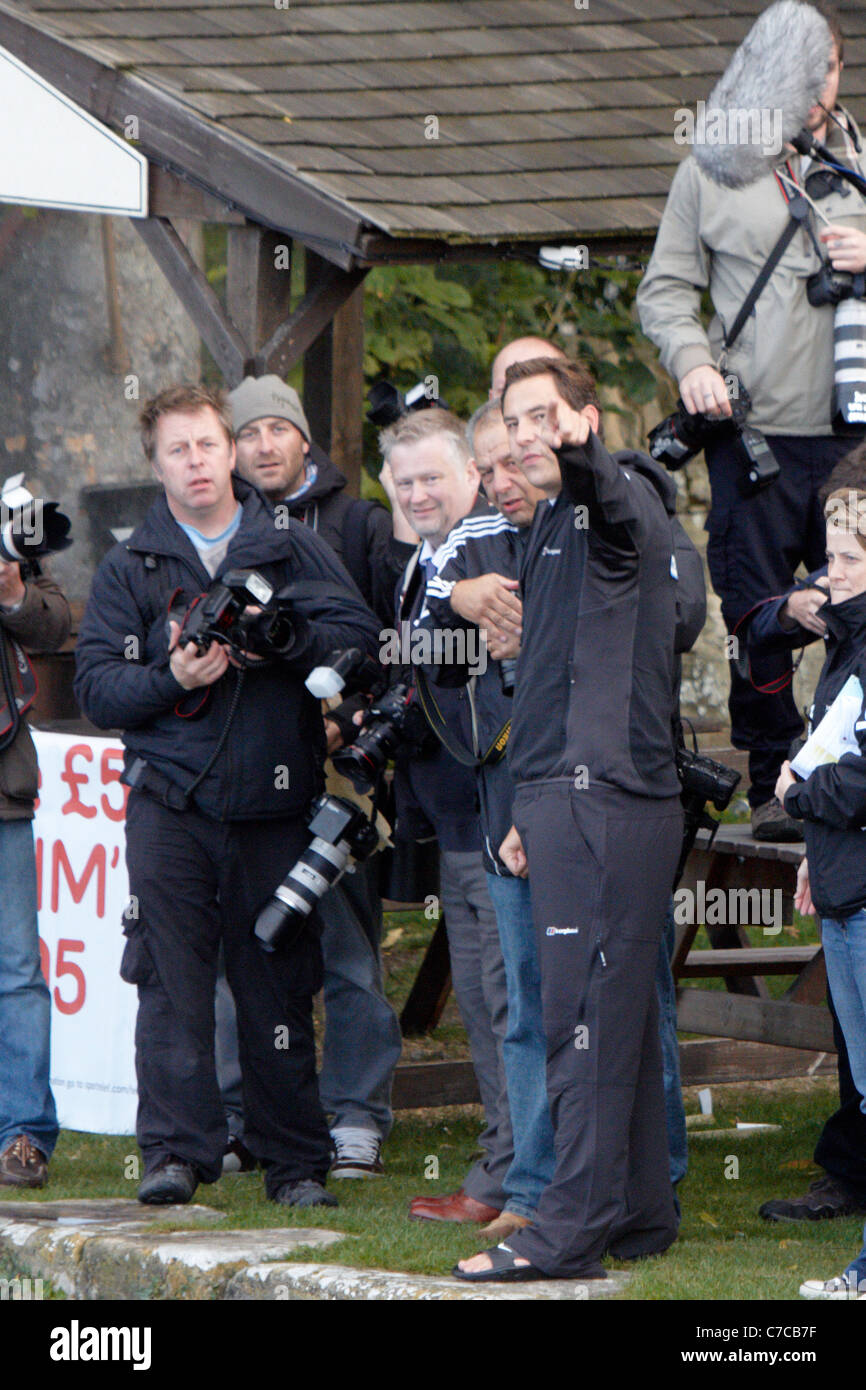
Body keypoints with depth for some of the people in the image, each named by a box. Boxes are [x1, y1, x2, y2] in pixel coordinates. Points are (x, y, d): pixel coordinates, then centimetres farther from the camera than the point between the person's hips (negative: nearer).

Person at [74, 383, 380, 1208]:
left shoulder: (293, 552, 10)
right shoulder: (129, 569, 10)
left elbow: (360, 637, -2)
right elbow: (97, 687, 2)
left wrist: (278, 638, -16)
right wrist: (171, 680, -15)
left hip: (272, 800, 0)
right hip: (169, 804, 0)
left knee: (277, 982, 2)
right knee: (171, 978, -8)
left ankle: (293, 1160, 10)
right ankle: (175, 1152, -5)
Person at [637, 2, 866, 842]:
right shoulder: (710, 172, 9)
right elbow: (665, 288, 10)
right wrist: (691, 360, -8)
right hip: (755, 431, 0)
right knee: (759, 617, 0)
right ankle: (773, 786, 10)